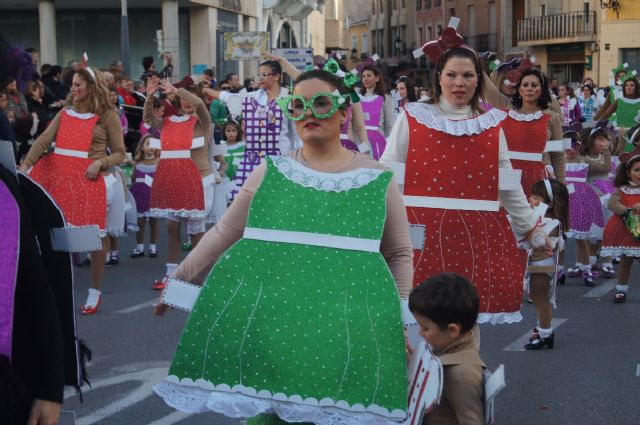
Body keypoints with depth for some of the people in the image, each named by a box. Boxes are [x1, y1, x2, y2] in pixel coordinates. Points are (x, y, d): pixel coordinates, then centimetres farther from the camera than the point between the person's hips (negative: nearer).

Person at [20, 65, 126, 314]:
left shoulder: (107, 115, 0)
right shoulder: (66, 113, 12)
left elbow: (119, 154, 1)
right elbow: (44, 140, 0)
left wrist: (100, 162, -18)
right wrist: (25, 166, -12)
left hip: (90, 181, -4)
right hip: (62, 180, 4)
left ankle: (95, 292, 15)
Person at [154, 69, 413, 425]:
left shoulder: (377, 179, 6)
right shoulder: (271, 171, 8)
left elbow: (399, 254, 12)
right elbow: (224, 235, 12)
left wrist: (398, 317, 4)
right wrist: (179, 280, 9)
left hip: (345, 322, -1)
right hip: (271, 318, 1)